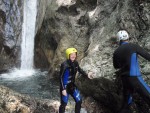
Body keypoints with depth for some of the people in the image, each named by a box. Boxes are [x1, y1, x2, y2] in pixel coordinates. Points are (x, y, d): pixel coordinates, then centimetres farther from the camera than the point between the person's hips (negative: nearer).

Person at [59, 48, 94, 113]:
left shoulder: (75, 63, -4)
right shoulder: (64, 65, -22)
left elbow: (80, 70, 16)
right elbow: (61, 77, -19)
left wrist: (87, 75, 3)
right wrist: (63, 89, -22)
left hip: (72, 86, 6)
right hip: (65, 87, -6)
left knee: (79, 101, 12)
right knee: (64, 104, 2)